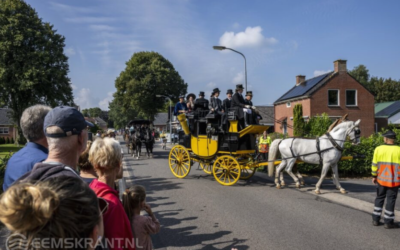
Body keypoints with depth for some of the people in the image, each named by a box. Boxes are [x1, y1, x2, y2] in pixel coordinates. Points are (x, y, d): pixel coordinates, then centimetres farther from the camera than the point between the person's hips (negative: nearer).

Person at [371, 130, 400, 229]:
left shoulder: (378, 149, -4)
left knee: (379, 198, 15)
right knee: (391, 200, 6)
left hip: (381, 179, 3)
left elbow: (374, 164, 0)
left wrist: (374, 176, 10)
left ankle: (375, 219, 18)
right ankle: (388, 222, 12)